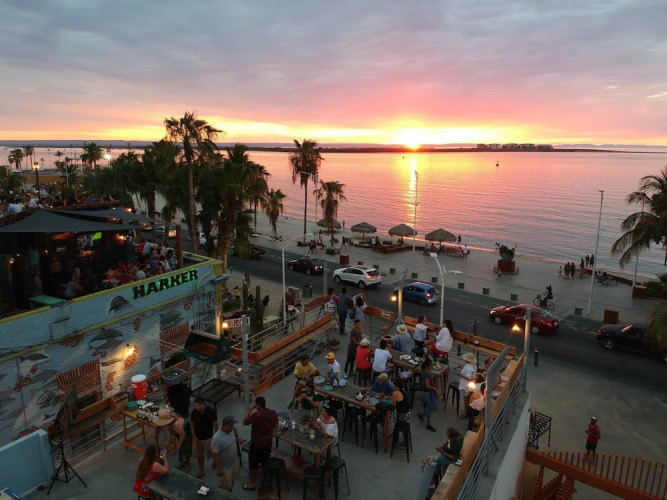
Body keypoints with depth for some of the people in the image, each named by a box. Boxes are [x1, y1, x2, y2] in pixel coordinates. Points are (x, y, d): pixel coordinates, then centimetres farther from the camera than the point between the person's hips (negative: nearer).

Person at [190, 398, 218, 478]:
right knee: (199, 456, 12)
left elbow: (215, 425, -12)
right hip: (198, 438, 3)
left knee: (210, 454, 6)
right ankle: (201, 471, 33)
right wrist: (194, 437, -4)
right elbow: (192, 425, 0)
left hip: (208, 438, -3)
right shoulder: (194, 412, -13)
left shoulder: (211, 412, -21)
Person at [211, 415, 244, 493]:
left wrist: (238, 440, -10)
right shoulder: (217, 438, -34)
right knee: (226, 485, 13)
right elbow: (214, 454, -26)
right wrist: (219, 468, -21)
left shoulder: (230, 430, -11)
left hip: (235, 460, 7)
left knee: (233, 479, 28)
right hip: (225, 466, -7)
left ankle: (230, 493, 52)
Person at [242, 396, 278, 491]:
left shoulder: (256, 414, -29)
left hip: (257, 443, -6)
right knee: (266, 461, 24)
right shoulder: (273, 412, -10)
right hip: (268, 442, 6)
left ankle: (251, 483, 23)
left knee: (253, 463, 11)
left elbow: (244, 422, -17)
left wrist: (249, 410, -14)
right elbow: (276, 425, 3)